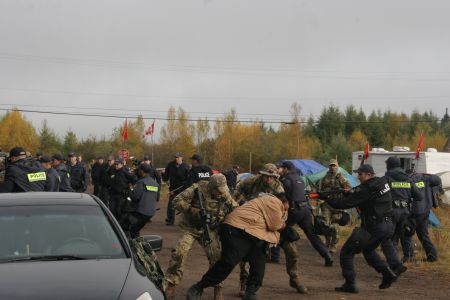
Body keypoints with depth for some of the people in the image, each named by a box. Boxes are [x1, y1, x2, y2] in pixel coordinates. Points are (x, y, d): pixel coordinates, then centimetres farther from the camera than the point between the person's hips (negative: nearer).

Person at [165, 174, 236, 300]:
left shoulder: (225, 195, -9)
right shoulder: (198, 189, -21)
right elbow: (177, 201, -20)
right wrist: (193, 211, -31)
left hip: (209, 229, 3)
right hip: (190, 227, -3)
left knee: (216, 256, -8)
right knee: (179, 252, -16)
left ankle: (218, 288, 8)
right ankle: (171, 285, -2)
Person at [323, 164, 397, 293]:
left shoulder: (367, 189, -16)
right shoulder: (382, 183, 10)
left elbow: (346, 203, -17)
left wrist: (326, 198, -11)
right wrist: (346, 193, 7)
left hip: (374, 228, -9)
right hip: (388, 225, 9)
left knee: (346, 252, -1)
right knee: (368, 250, 32)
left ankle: (350, 284, -2)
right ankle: (388, 274, 23)